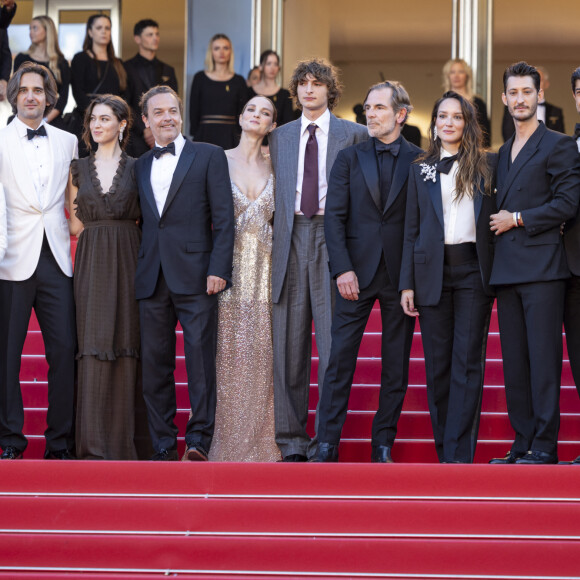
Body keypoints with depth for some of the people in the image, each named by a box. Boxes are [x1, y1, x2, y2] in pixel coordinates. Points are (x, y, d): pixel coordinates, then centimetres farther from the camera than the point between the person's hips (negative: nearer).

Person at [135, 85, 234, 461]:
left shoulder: (209, 156, 4)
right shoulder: (141, 166, 17)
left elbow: (224, 219, -2)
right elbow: (143, 221, 17)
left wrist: (218, 270, -11)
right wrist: (140, 269, 7)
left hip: (195, 275, -4)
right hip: (152, 278, 4)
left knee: (201, 357, -6)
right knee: (155, 363, 4)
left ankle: (199, 439, -2)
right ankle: (164, 447, 9)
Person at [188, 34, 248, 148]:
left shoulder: (239, 81, 10)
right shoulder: (200, 78, 8)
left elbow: (242, 115, 8)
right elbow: (193, 110, 6)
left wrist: (241, 138, -3)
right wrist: (195, 135, -2)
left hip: (230, 137, 0)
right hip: (206, 134, 0)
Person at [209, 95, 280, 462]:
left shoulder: (274, 169, 11)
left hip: (264, 270, 2)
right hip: (228, 267, -2)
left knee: (261, 354, 0)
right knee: (227, 353, -5)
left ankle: (259, 443, 6)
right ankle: (223, 443, 2)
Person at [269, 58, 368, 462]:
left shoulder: (354, 135, 6)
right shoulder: (281, 137, 17)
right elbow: (277, 192, 19)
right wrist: (279, 235, 9)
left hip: (334, 239, -3)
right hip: (291, 239, 3)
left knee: (332, 342, -5)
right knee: (289, 344, 2)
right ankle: (291, 440, 8)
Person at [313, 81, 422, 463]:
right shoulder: (349, 158, 8)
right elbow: (334, 217, 3)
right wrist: (342, 269, -8)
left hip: (400, 274, 0)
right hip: (357, 273, 0)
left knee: (396, 364, 4)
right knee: (340, 357, -3)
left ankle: (384, 445, 11)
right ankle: (327, 444, 0)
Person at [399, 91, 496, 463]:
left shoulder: (487, 166, 8)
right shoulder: (421, 169, 12)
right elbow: (412, 230, 10)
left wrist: (498, 274, -3)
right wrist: (407, 284, 4)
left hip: (473, 269, -2)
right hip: (432, 271, 2)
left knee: (468, 361, -7)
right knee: (438, 363, 3)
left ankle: (460, 453, -9)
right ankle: (444, 450, 9)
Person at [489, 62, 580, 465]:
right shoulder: (504, 152, 22)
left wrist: (517, 219, -8)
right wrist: (499, 222, 11)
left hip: (542, 266, -7)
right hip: (507, 270, 7)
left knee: (543, 359, -8)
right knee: (514, 362, 5)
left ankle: (545, 447, -6)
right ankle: (523, 444, 9)